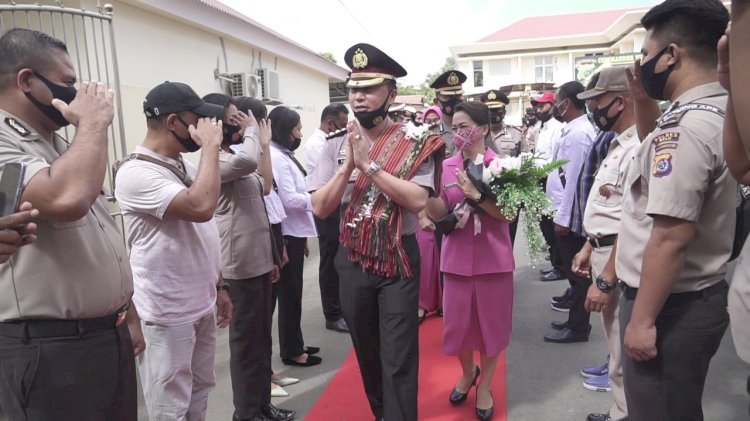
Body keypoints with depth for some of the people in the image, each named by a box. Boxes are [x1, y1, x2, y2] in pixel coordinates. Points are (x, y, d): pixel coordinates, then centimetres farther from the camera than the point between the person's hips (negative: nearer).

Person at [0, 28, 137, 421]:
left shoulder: (61, 145, 14)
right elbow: (67, 199, -35)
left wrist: (126, 319, 19)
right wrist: (93, 122, -18)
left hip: (109, 336, 8)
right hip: (51, 349, -8)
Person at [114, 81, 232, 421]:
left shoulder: (185, 166, 9)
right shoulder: (136, 172, -18)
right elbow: (201, 207, -32)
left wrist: (219, 286, 17)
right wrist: (210, 146, -21)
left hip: (202, 305, 8)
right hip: (167, 314, -8)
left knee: (199, 394, 20)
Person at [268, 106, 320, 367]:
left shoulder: (283, 155, 14)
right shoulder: (276, 157, -17)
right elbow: (289, 199, -23)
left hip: (294, 232, 10)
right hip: (286, 234, -10)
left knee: (293, 293, 16)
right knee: (290, 294, 1)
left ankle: (294, 344, 29)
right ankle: (291, 351, 14)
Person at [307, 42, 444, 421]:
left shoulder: (412, 144, -9)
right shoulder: (337, 145, -1)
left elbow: (418, 200, -22)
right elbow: (320, 208, -6)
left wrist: (369, 165, -25)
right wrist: (348, 165, -19)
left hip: (399, 259, -4)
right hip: (353, 260, 4)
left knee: (398, 357, 0)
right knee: (366, 350, 21)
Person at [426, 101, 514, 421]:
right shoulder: (447, 166, 1)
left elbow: (508, 213, -13)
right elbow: (438, 213, -2)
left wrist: (475, 194, -24)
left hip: (493, 258, -2)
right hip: (457, 257, 3)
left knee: (491, 322, 12)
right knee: (456, 322, 13)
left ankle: (485, 385, 34)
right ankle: (468, 371, 43)